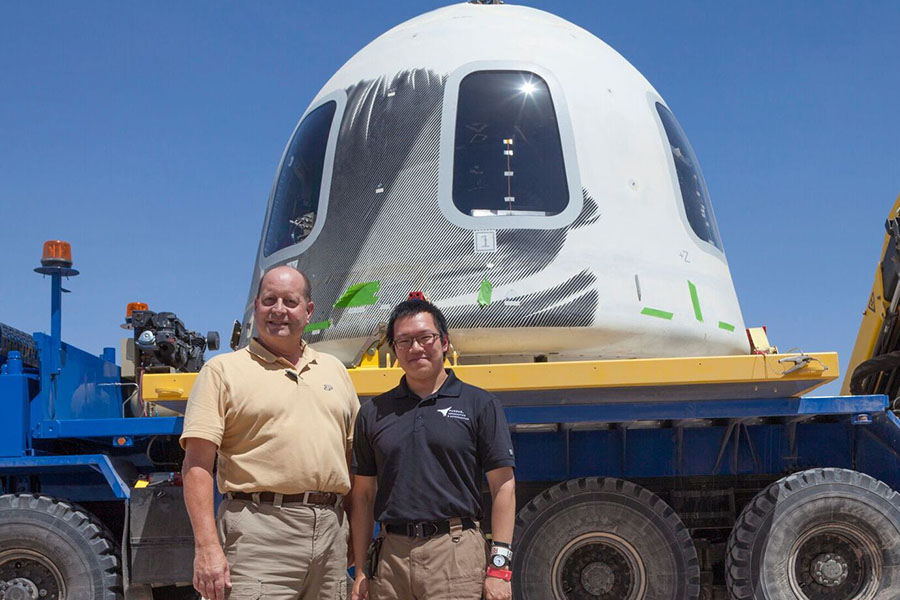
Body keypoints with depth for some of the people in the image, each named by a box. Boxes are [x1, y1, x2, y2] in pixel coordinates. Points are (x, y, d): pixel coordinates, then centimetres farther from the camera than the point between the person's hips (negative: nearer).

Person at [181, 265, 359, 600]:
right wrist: (207, 547, -16)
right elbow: (197, 464, -6)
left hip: (331, 526, 5)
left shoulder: (334, 370, 18)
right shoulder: (223, 370, 2)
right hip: (259, 529, -5)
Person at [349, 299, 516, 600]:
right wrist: (360, 571, 9)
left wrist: (499, 565, -8)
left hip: (456, 552, -3)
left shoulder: (479, 404, 4)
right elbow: (363, 495, 13)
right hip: (390, 554, 3)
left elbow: (503, 487, -1)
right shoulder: (373, 412, 12)